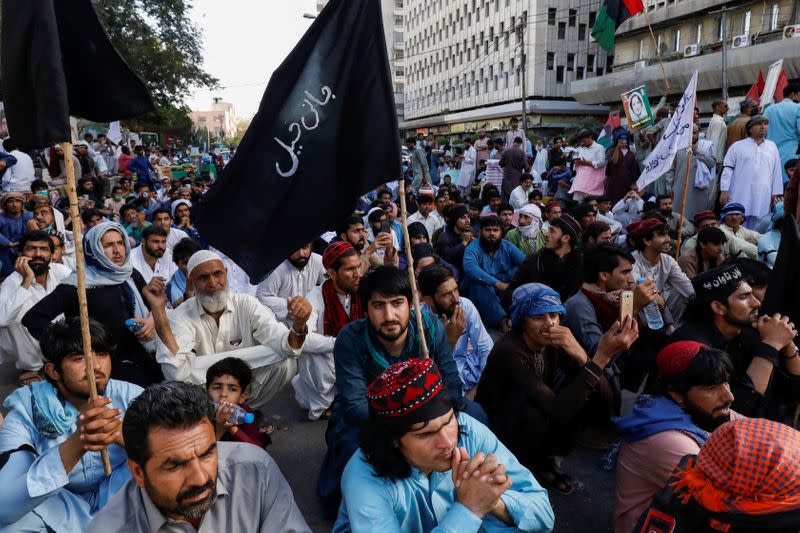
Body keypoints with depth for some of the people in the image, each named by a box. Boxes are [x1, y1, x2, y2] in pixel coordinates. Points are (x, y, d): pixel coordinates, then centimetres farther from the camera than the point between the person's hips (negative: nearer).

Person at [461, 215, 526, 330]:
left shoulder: (507, 246, 3)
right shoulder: (473, 248, -12)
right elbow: (470, 267, -33)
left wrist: (503, 278, -28)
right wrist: (496, 283, -41)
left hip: (504, 290, 3)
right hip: (478, 291, -3)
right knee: (478, 283, -35)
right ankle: (502, 320, -37)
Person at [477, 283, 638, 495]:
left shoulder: (552, 339, -13)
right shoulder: (509, 351, -32)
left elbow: (593, 387, -17)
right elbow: (559, 411, -39)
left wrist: (580, 354, -37)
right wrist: (602, 356, -44)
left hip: (539, 421, 6)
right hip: (497, 424, -6)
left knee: (599, 391, -13)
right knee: (533, 411, -38)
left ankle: (543, 456, 2)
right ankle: (527, 463, -5)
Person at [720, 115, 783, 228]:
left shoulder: (772, 146, 16)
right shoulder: (737, 146, 6)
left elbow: (776, 171, 16)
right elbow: (727, 169, 2)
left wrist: (775, 193, 12)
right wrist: (724, 191, -6)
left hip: (762, 198, 3)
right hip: (740, 196, -3)